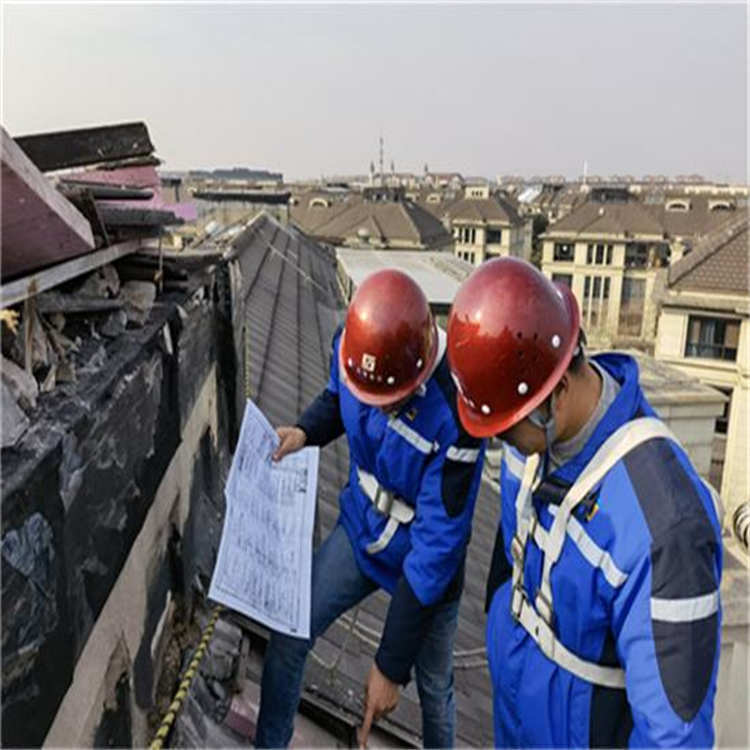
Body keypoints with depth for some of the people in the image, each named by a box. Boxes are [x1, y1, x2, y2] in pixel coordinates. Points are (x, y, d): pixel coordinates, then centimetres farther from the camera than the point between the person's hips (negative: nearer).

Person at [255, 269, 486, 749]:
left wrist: (391, 668, -24)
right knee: (287, 638, 2)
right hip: (360, 531, 4)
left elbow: (436, 548, -31)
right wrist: (305, 432, -16)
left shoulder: (454, 414, -37)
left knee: (434, 687, 15)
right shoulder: (354, 346, -21)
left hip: (428, 562, -4)